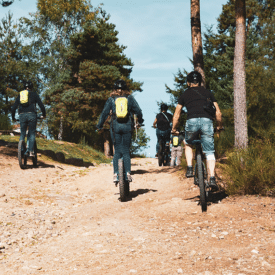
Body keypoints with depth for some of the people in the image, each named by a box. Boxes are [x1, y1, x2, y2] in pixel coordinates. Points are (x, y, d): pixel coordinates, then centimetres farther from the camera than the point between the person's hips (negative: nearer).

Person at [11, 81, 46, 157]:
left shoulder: (20, 95, 19)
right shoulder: (34, 94, 11)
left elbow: (13, 108, 16)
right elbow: (41, 105, 5)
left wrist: (13, 118, 28)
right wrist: (44, 115, 19)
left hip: (22, 115, 2)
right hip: (31, 115, -2)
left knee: (22, 134, 11)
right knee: (32, 133, 3)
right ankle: (30, 151, -7)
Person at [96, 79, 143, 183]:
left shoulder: (111, 99, 5)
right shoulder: (130, 98, 6)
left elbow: (104, 113, 3)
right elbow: (138, 111, 6)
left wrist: (99, 126, 11)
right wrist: (140, 120, 25)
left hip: (115, 126, 0)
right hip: (127, 126, 0)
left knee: (117, 151, 6)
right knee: (126, 151, 7)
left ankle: (116, 174, -3)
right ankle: (128, 173, -4)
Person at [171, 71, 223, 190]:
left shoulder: (185, 94, 22)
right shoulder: (208, 93, 24)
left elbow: (176, 115, 23)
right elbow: (218, 113, 22)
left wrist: (173, 129, 37)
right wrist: (219, 126, 38)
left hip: (192, 122, 0)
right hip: (207, 121, 0)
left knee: (188, 144, 28)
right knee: (209, 152, 8)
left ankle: (189, 169, 13)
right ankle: (212, 178, -7)